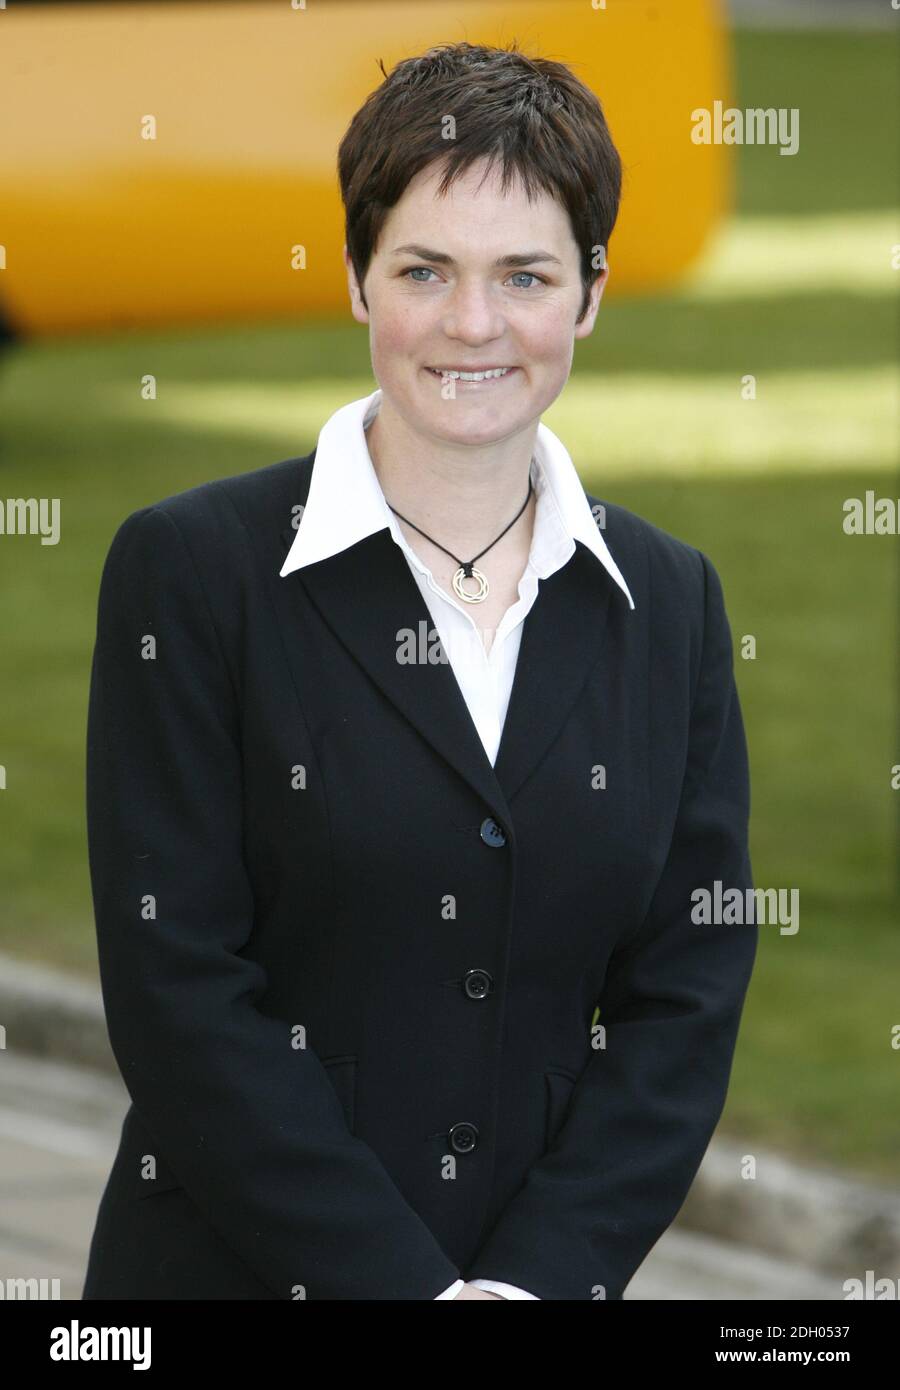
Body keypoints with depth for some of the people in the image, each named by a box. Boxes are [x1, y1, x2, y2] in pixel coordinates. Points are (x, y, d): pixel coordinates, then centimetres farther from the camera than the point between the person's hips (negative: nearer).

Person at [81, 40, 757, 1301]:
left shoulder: (670, 601, 5)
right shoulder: (193, 568, -6)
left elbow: (687, 991, 1)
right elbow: (178, 991, -12)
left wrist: (539, 1278, -12)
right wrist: (410, 1285, -17)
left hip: (561, 1267, 3)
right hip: (240, 1268, -3)